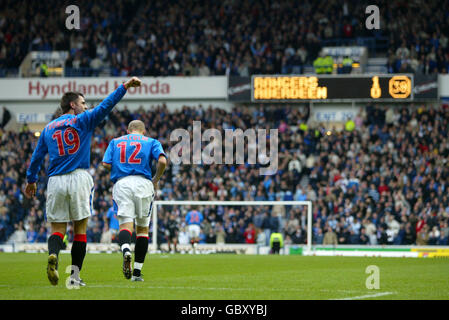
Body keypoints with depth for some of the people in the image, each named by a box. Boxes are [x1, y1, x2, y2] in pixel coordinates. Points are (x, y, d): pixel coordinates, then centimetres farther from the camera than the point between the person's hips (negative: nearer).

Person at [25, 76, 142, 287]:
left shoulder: (48, 128, 14)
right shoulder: (82, 121, 4)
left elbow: (36, 157, 18)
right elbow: (106, 105, -4)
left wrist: (31, 180, 30)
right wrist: (125, 86, -1)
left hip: (55, 182, 3)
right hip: (79, 179, -3)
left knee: (58, 229, 4)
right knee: (80, 229, 5)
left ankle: (53, 255, -28)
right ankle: (75, 276, -1)